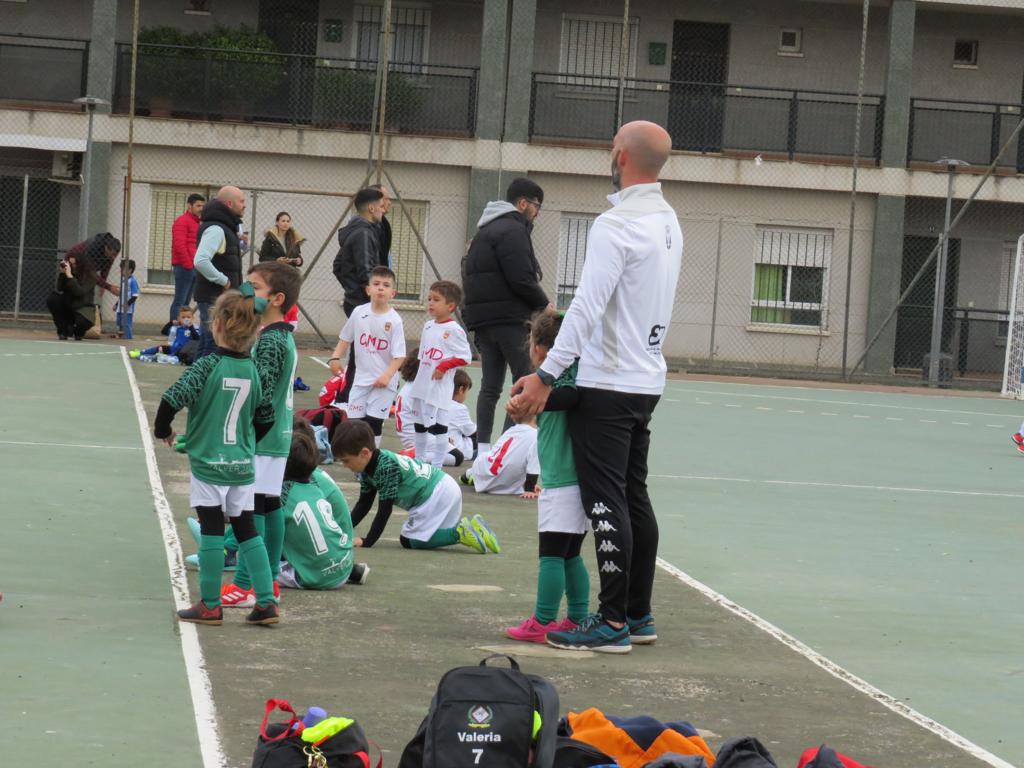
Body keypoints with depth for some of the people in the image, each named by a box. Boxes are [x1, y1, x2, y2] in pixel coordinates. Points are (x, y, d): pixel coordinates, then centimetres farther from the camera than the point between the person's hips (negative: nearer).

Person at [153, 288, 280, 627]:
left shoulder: (208, 366, -14)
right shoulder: (254, 370, 1)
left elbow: (172, 399, -19)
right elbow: (266, 418, 9)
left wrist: (163, 430, 0)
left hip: (208, 461, -4)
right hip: (243, 464, 4)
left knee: (211, 531, 1)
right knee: (247, 529, 11)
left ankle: (210, 605, 7)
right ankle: (266, 601, 8)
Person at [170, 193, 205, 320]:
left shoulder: (197, 223, 21)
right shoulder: (182, 221, -7)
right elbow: (179, 245, -15)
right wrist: (189, 265, -15)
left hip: (194, 267, 9)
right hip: (184, 267, -9)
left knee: (186, 301, 8)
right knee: (180, 300, -10)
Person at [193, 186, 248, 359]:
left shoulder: (225, 227, 16)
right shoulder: (215, 229, -16)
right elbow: (201, 261, -27)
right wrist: (224, 281, -19)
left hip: (221, 298, 10)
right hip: (214, 298, -10)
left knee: (207, 344, 15)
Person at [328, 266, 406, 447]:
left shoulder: (394, 320, -12)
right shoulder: (359, 313, -1)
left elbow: (399, 355, -13)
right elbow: (345, 338, 12)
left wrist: (387, 376, -24)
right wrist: (335, 358, -1)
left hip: (383, 381, -4)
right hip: (361, 378, 4)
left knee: (374, 422, -3)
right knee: (354, 419, 4)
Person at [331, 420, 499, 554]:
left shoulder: (386, 467, -24)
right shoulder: (367, 469, 6)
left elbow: (385, 509, -22)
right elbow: (363, 504, 13)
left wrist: (367, 542, -20)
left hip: (439, 493, -10)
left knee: (410, 541, -8)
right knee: (407, 539, 14)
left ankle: (460, 533, -13)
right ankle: (464, 527, 11)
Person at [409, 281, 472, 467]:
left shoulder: (453, 330, -11)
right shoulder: (428, 326, 11)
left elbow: (465, 357, -14)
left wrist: (444, 366, -20)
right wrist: (420, 377, 18)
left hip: (439, 386, -8)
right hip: (421, 384, 8)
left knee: (438, 424, -6)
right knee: (419, 424, 16)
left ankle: (436, 465, -2)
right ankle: (419, 460, 28)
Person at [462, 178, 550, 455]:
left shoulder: (485, 231, 22)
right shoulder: (512, 230, -10)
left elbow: (471, 276, 23)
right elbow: (521, 279, -18)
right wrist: (544, 303, -3)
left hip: (482, 318, 10)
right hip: (510, 318, -10)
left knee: (491, 385, 9)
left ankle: (483, 446, 6)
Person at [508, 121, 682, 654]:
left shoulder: (617, 225, -18)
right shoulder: (669, 222, 12)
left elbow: (587, 308, -24)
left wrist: (546, 376, -24)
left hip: (608, 385, -9)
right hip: (648, 380, 9)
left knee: (607, 501, -7)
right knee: (634, 498, 15)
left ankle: (613, 622, -6)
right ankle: (638, 613, 20)